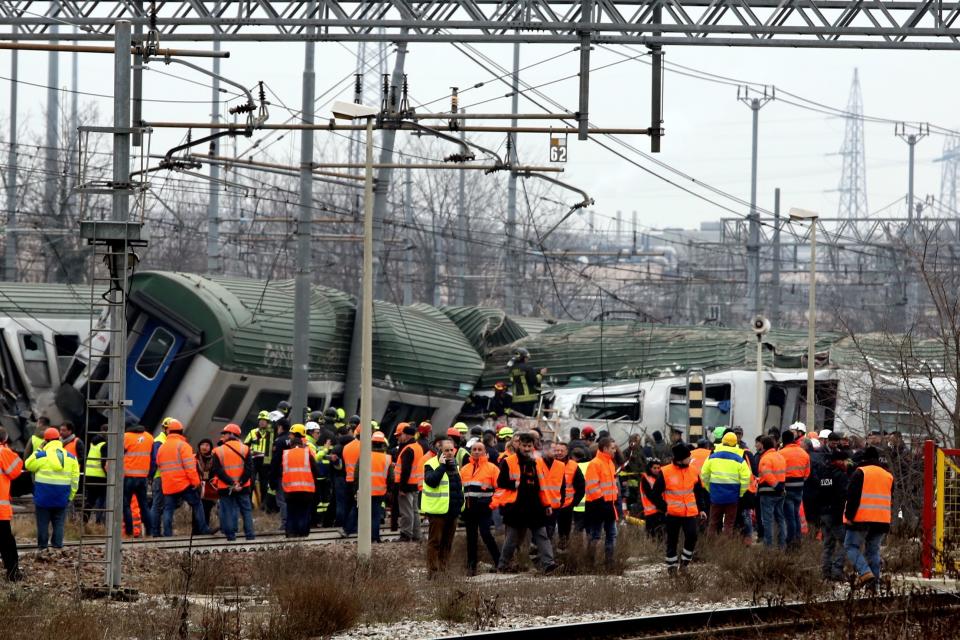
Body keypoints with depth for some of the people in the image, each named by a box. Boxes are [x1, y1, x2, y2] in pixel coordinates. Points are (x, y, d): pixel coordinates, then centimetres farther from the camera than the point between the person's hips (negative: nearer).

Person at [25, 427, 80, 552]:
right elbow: (75, 479, 5)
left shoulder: (41, 455, -9)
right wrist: (71, 495, 12)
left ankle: (42, 547, 5)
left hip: (44, 496, -3)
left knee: (43, 523, 4)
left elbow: (28, 465, 8)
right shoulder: (70, 457, 4)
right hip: (62, 498, 3)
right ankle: (58, 547, 6)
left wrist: (39, 450, 11)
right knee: (59, 523, 9)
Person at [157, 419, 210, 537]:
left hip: (168, 486, 4)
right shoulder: (183, 445, -7)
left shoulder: (162, 448, 11)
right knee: (197, 505, 7)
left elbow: (159, 464, 19)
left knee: (168, 509, 5)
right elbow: (190, 466, -14)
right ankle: (203, 529, 5)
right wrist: (195, 481, -11)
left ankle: (167, 533, -3)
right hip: (184, 483, -4)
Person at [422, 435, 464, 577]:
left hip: (453, 511, 7)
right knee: (435, 541, -4)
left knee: (447, 542, 12)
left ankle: (444, 569, 19)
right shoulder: (431, 465, -8)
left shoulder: (454, 464, 15)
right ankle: (433, 571, -1)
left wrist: (460, 504, 17)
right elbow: (432, 481, -26)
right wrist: (442, 465, -22)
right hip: (437, 510, -7)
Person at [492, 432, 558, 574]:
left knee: (542, 536, -5)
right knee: (512, 539, 5)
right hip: (516, 508, -4)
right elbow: (501, 484, -3)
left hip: (535, 508, 4)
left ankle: (548, 563, -12)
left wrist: (547, 504, 15)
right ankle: (502, 566, 18)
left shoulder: (538, 462, 12)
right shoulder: (508, 462, -2)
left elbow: (542, 485, 17)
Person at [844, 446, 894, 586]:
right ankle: (875, 580, 8)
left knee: (852, 546, 3)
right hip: (882, 520, 5)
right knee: (873, 550, 13)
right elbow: (890, 500, 21)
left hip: (862, 519, -5)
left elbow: (852, 496, -12)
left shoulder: (860, 473, -6)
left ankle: (864, 572, -17)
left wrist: (849, 516, -7)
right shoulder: (888, 476, 15)